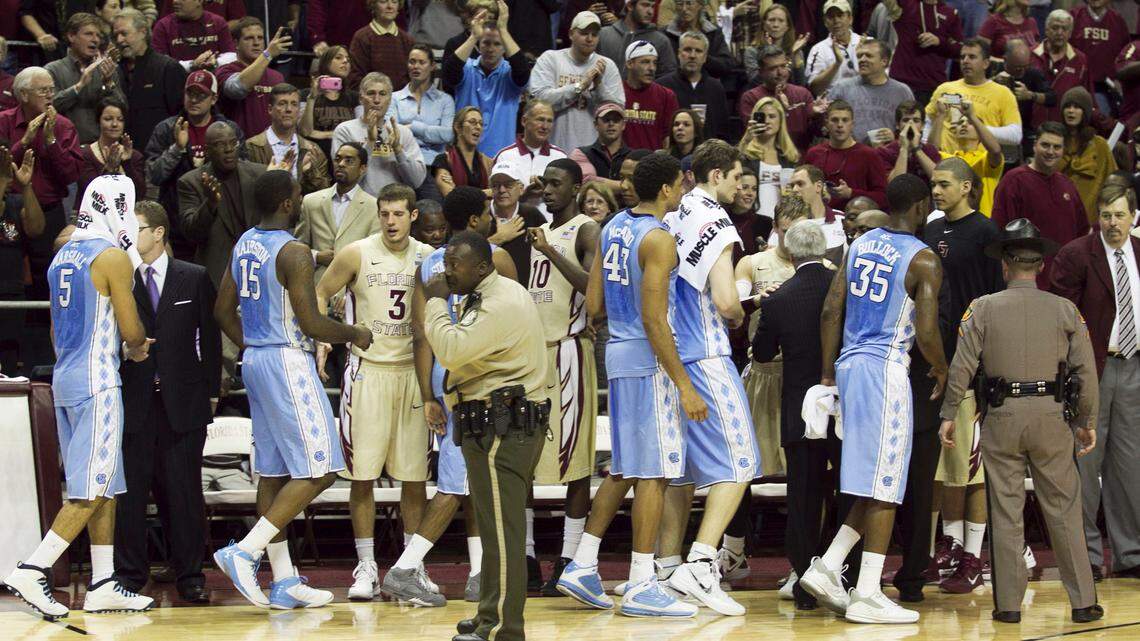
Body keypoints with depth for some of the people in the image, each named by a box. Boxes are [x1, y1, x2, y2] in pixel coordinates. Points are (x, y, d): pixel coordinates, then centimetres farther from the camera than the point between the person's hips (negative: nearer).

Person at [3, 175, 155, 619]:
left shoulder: (63, 257, 14)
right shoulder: (113, 257, -11)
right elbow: (132, 330, -12)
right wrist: (136, 349, 11)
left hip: (64, 379, 9)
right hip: (97, 382, -9)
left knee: (106, 486, 12)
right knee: (91, 490, -7)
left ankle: (103, 586, 12)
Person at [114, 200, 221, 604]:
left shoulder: (194, 278, 7)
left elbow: (210, 337, 9)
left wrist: (211, 391, 5)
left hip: (182, 401, 0)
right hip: (132, 401, 0)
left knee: (183, 491, 3)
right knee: (130, 489, 1)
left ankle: (189, 576, 9)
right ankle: (129, 574, 10)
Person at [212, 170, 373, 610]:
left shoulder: (244, 244, 10)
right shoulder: (293, 252, -17)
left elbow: (223, 311, 16)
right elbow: (312, 324, -19)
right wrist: (355, 335, -2)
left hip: (255, 360, 9)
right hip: (288, 363, -9)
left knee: (274, 471, 10)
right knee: (318, 471, -5)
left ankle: (283, 582, 11)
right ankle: (245, 552, -14)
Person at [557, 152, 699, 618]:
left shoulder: (613, 228, 11)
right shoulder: (658, 239, -16)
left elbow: (594, 305, 12)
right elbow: (654, 321, -20)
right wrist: (684, 386, -19)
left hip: (618, 352, 9)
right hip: (648, 359, -9)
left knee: (624, 468, 17)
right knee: (653, 473, -4)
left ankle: (582, 566, 17)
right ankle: (640, 588, -3)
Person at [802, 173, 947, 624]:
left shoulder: (860, 244, 11)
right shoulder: (923, 260, -9)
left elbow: (831, 311, 9)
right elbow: (926, 333, -15)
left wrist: (828, 374, 14)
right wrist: (941, 371, 5)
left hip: (849, 365, 7)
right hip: (886, 369, -7)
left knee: (876, 484, 16)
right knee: (884, 488, -3)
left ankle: (826, 568, 8)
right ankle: (867, 595, -3)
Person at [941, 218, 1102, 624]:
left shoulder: (984, 308, -1)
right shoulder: (1065, 310, 2)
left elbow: (961, 367, -4)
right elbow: (1085, 371, 1)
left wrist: (948, 415, 4)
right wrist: (1087, 422, 10)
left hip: (1003, 420, -1)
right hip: (1053, 419, 1)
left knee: (1005, 513, 5)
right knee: (1063, 510, 7)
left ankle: (1008, 603, 7)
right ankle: (1083, 601, 7)